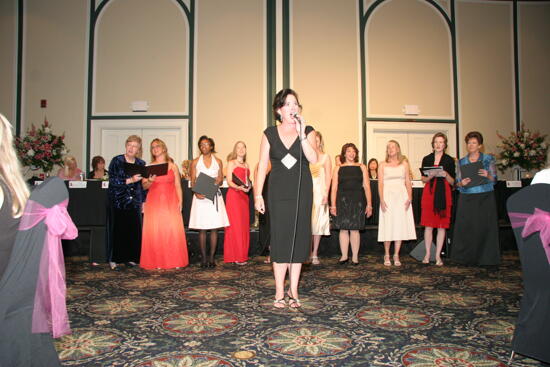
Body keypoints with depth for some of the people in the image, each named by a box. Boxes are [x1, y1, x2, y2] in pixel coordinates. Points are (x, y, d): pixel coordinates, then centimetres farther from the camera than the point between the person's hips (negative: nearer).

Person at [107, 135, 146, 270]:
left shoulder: (141, 164, 10)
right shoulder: (116, 161, -1)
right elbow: (112, 180, -11)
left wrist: (143, 201, 11)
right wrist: (130, 180, -20)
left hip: (134, 202, 3)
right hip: (118, 201, -3)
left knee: (134, 230, 0)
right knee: (118, 229, -4)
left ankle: (130, 258, 11)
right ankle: (113, 259, 5)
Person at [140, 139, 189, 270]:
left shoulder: (173, 166, 9)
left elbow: (178, 186, 6)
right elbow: (144, 186, 8)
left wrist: (180, 201, -5)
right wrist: (150, 181, -13)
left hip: (170, 202, 0)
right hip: (154, 203, 1)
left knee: (172, 230, -4)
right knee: (154, 231, -3)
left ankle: (174, 261, 3)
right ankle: (156, 262, 4)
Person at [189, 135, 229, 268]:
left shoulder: (218, 161, 10)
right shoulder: (195, 162, 7)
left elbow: (221, 179, 12)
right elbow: (192, 181, 3)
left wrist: (218, 182, -12)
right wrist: (196, 193, -15)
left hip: (214, 196, 1)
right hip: (200, 197, -1)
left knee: (214, 228, 0)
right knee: (202, 229, -1)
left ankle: (212, 257, 6)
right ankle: (203, 258, 7)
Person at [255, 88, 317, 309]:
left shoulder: (308, 131, 5)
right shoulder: (270, 134, 5)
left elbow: (313, 159, -11)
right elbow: (262, 166, 2)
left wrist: (302, 134, -18)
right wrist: (258, 194, -4)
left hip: (302, 191, 1)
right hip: (279, 192, -1)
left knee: (298, 237, 4)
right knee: (280, 239, -2)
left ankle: (293, 290, 15)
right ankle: (279, 292, 7)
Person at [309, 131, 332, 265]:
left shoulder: (325, 157, 6)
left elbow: (328, 177, 0)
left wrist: (326, 194, -10)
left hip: (319, 192, -1)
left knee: (318, 223, 1)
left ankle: (314, 254, 8)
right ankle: (309, 252, 8)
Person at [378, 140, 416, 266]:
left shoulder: (404, 164, 13)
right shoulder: (382, 165, 9)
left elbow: (408, 182, 7)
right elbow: (380, 184, 2)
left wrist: (409, 197, -6)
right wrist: (381, 200, -10)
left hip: (401, 196, 1)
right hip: (388, 196, -1)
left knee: (400, 225, -1)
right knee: (387, 225, -3)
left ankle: (396, 255, 6)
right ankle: (387, 255, 8)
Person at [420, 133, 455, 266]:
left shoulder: (449, 160, 6)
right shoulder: (427, 159, 9)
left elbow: (452, 182, 6)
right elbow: (423, 179, 10)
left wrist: (446, 175, -14)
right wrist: (430, 176, -11)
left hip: (444, 194, 0)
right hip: (429, 193, 0)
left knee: (442, 226, 1)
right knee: (428, 225, -1)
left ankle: (438, 255, 9)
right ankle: (427, 254, 10)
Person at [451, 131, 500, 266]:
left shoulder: (488, 159, 5)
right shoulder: (461, 161, 11)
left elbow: (495, 180, 3)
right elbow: (457, 182, 10)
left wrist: (487, 176, -17)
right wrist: (462, 183, -12)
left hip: (485, 198, -1)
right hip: (466, 199, 2)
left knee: (485, 227, -2)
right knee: (465, 227, -2)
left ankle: (485, 258, 8)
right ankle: (466, 257, 7)